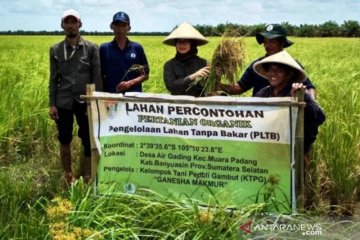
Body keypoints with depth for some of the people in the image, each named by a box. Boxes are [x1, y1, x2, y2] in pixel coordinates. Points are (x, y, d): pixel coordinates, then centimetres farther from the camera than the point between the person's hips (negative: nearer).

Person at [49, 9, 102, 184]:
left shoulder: (91, 48, 1)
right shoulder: (55, 50, 6)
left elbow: (97, 77, 0)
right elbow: (53, 78, 7)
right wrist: (52, 104, 0)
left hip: (85, 102, -1)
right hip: (63, 103, 2)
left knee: (89, 142, 0)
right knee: (65, 141, 9)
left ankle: (87, 177, 14)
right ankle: (68, 176, 24)